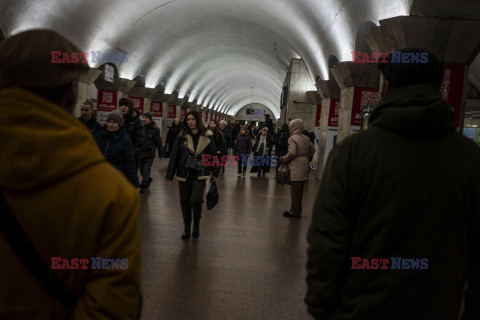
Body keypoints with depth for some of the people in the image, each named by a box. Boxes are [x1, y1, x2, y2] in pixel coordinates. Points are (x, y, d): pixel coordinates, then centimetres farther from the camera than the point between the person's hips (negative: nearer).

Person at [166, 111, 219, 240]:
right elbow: (174, 155, 3)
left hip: (200, 174, -2)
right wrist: (170, 174, -1)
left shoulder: (207, 136, 1)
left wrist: (214, 172, 7)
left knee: (195, 199, -17)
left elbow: (213, 154, 8)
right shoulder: (182, 136, 3)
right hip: (184, 174, 2)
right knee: (185, 201, 8)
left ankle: (196, 223, 11)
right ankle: (187, 228, 26)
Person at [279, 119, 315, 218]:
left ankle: (294, 212, 3)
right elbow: (312, 149, 19)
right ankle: (298, 211, 22)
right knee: (300, 189, 14)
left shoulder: (292, 138, -11)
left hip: (296, 166, -8)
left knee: (295, 190, -2)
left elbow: (292, 153, -21)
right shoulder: (306, 138, 12)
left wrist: (284, 159, -6)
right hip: (305, 165, 8)